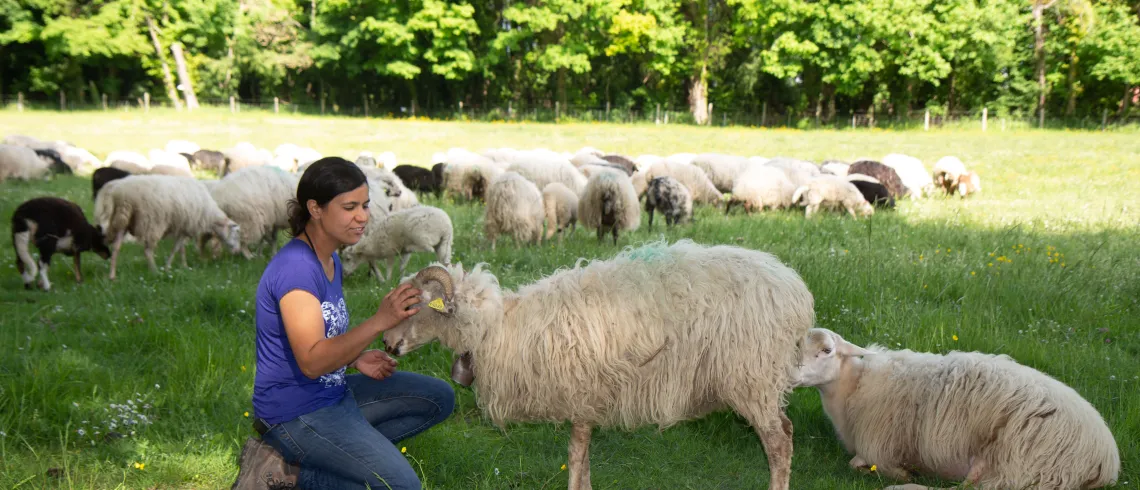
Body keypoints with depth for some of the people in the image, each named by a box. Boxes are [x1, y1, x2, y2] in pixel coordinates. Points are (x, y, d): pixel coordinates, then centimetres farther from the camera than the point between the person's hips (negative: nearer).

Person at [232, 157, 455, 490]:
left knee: (439, 399, 11)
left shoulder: (330, 262, 9)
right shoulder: (296, 268, -22)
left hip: (331, 393, 10)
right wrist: (379, 322, -37)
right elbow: (311, 362, -30)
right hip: (295, 412, -10)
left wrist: (355, 358, 2)